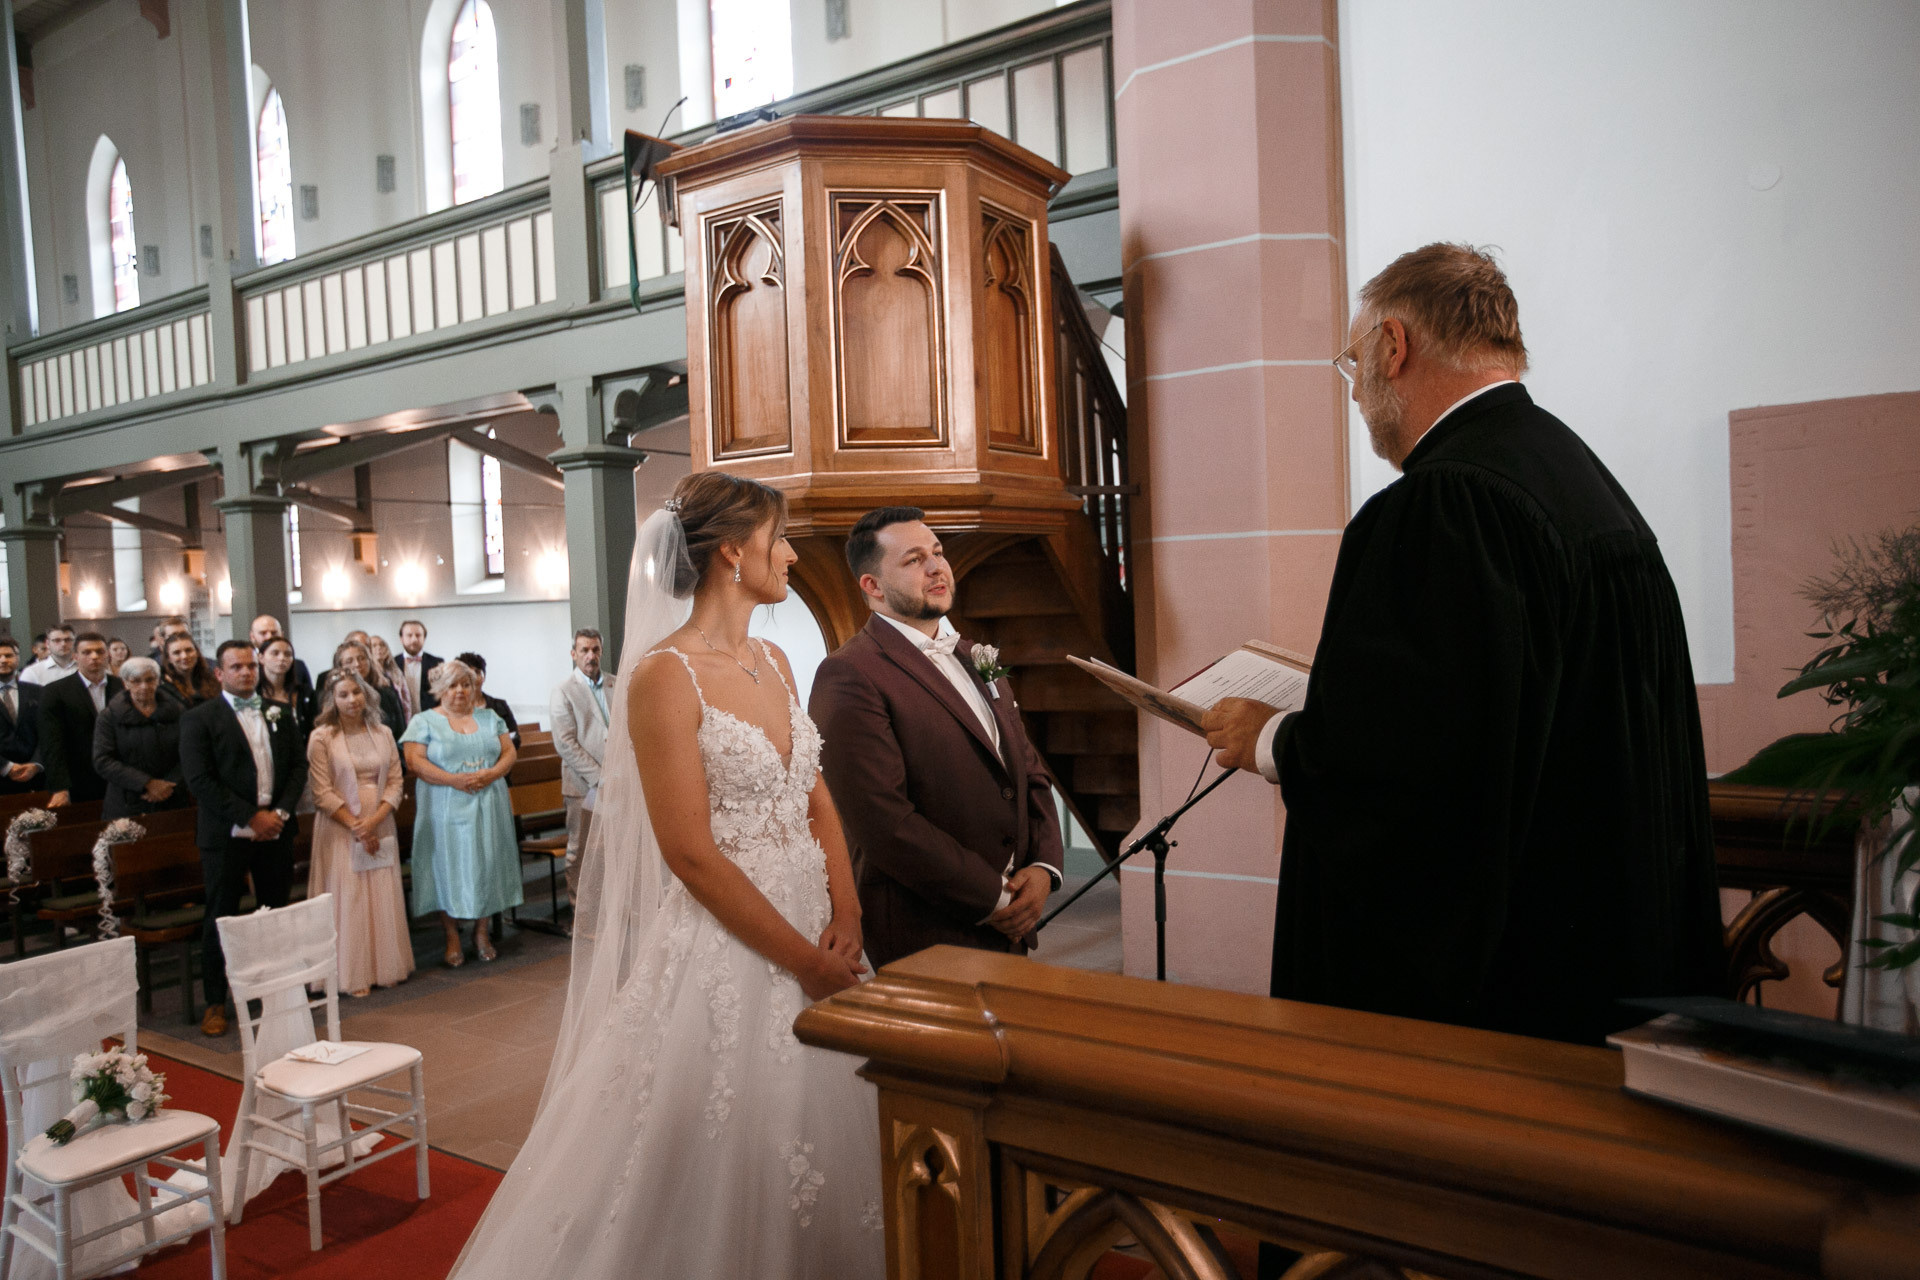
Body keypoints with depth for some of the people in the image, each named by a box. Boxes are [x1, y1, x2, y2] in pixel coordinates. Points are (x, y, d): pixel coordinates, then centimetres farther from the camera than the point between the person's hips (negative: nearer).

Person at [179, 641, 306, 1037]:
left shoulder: (279, 714, 10)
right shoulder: (199, 719, -3)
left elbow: (298, 765, 8)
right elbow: (200, 780, -10)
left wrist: (280, 812, -7)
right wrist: (251, 818, -14)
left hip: (275, 830, 4)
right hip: (227, 835, -3)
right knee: (221, 919, 5)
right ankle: (215, 1003, 16)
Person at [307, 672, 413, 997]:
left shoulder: (383, 734, 6)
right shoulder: (321, 737, -5)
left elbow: (395, 782, 3)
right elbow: (322, 793, -8)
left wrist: (373, 821, -11)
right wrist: (355, 826, -13)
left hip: (380, 827, 3)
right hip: (339, 830, -3)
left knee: (383, 898, 7)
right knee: (347, 899, 1)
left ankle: (386, 968, 19)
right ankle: (352, 975, 11)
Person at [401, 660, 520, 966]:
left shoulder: (489, 718, 13)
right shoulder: (424, 722, 3)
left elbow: (509, 752, 7)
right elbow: (415, 761, -8)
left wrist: (492, 774, -13)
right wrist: (453, 780, -19)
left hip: (488, 807, 3)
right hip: (446, 810, -3)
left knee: (486, 866, 4)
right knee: (449, 868, 0)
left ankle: (482, 932, 16)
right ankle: (452, 938, 11)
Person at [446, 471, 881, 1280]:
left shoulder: (773, 663, 8)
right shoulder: (665, 675, -15)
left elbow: (816, 800, 10)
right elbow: (692, 855, -18)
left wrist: (846, 917, -5)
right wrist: (804, 962, -15)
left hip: (815, 934, 7)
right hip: (725, 947, -7)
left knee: (814, 1152, 18)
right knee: (726, 1168, 7)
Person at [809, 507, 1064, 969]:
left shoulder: (974, 658, 12)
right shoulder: (848, 676, -15)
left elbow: (1030, 769, 14)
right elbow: (884, 823, -21)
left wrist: (1043, 867, -2)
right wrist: (992, 898, -15)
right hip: (926, 938, -7)